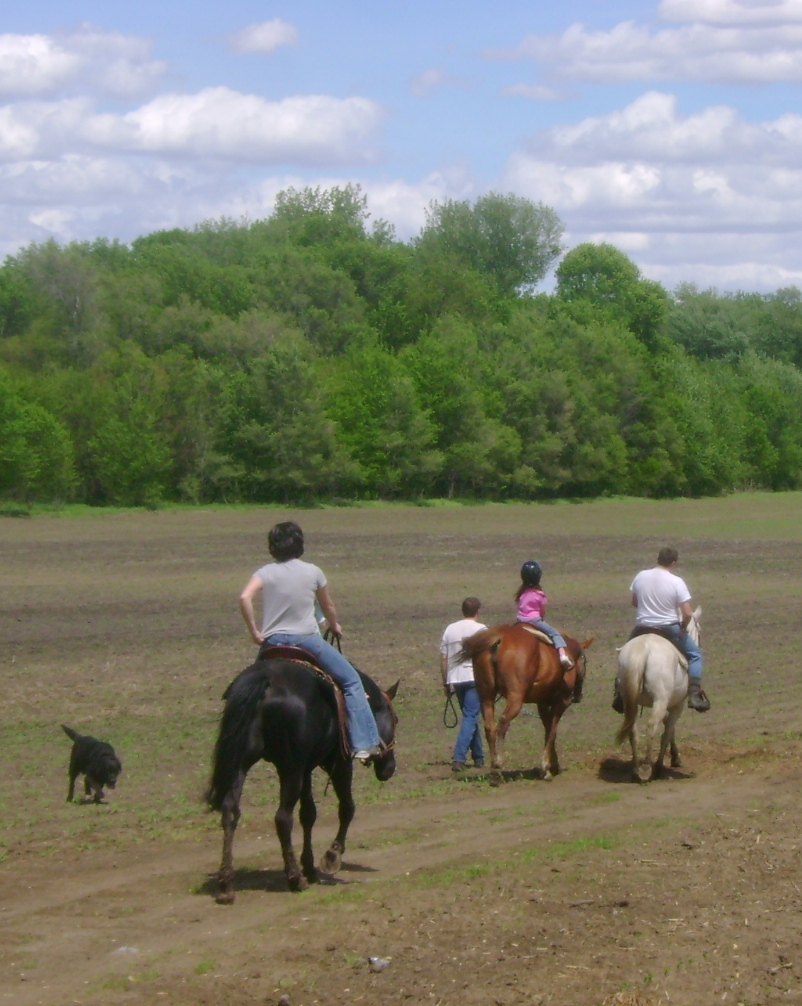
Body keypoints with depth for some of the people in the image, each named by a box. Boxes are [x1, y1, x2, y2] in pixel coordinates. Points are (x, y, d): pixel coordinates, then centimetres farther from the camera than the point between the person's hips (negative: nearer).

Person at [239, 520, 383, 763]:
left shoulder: (265, 572, 3)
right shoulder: (312, 572, 2)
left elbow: (245, 597, -15)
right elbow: (328, 606, 14)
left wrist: (254, 632, -5)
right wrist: (335, 627, 35)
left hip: (273, 642, 2)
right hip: (308, 639, -2)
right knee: (351, 681, 8)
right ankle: (364, 743, -1)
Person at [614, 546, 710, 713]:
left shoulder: (641, 576, -2)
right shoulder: (676, 582, -14)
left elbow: (634, 602, 12)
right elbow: (687, 614, -16)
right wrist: (683, 627, 3)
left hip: (642, 628, 3)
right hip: (669, 629, -3)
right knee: (694, 654, 16)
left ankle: (620, 692, 22)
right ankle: (695, 695, 2)